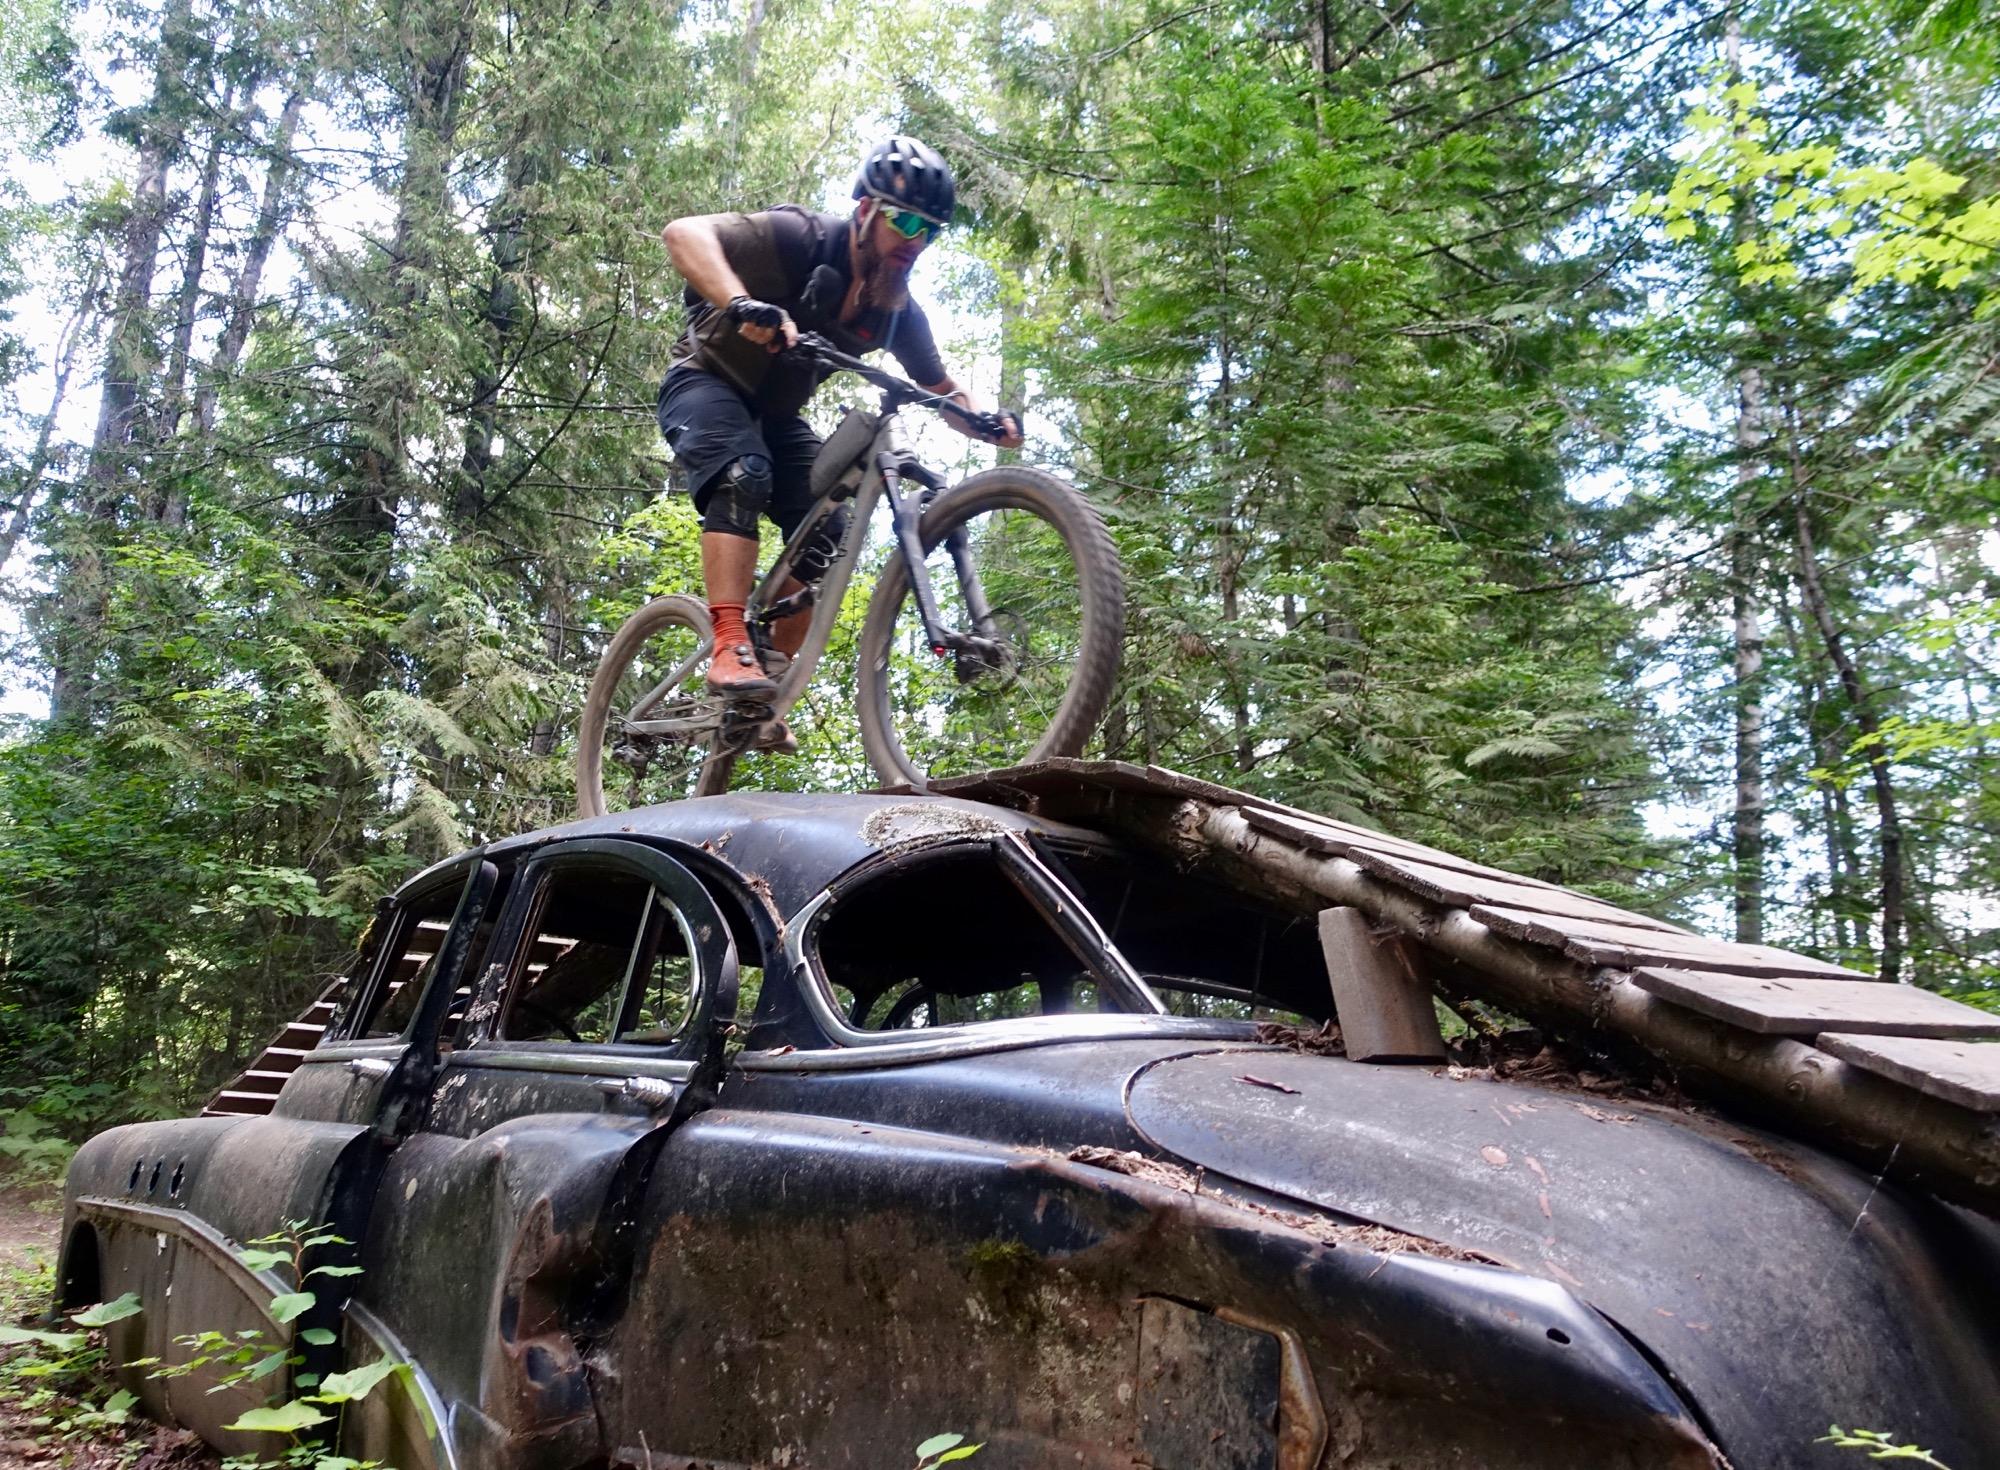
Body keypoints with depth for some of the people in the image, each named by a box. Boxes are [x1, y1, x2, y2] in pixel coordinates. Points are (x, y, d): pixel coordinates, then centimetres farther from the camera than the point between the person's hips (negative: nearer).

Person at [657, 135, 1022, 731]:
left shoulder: (898, 310, -5)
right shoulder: (801, 239, -23)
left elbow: (941, 388, 6)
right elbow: (683, 232, -34)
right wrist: (743, 304, -53)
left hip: (775, 414, 6)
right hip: (706, 383, -6)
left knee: (826, 532, -10)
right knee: (744, 475, -35)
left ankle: (772, 690, -3)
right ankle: (732, 652, -41)